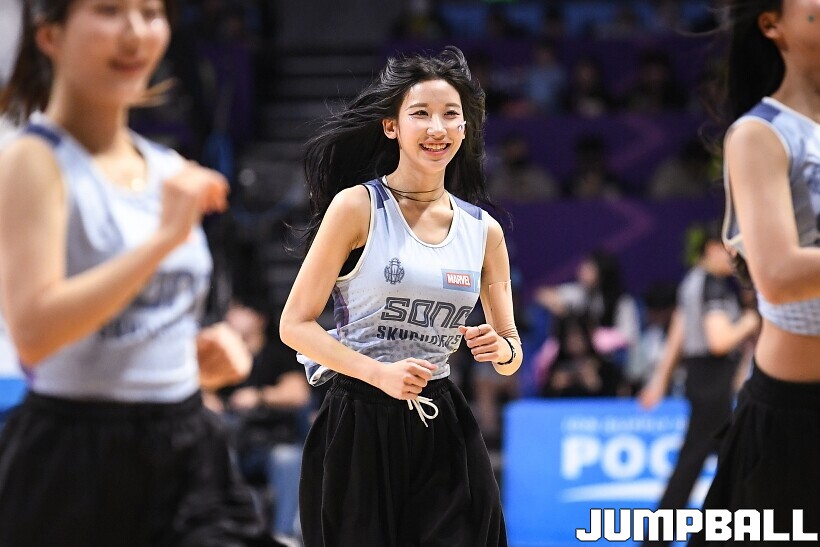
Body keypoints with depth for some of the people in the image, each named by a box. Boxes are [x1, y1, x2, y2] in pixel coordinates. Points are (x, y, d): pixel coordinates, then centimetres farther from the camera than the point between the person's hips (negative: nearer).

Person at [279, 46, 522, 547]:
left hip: (443, 429, 4)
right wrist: (380, 373, -20)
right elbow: (296, 325, -8)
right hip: (359, 427, -4)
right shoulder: (357, 206, -6)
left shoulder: (484, 229, 8)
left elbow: (512, 355, 15)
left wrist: (501, 350, -9)